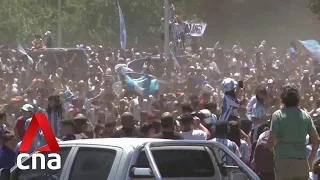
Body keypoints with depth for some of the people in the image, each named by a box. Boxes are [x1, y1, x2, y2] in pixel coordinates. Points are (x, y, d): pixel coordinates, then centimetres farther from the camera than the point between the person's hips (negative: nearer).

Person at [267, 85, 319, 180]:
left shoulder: (278, 115, -5)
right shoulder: (305, 115, 7)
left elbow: (270, 141, -10)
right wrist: (311, 158, 17)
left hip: (283, 162, -4)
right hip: (302, 163, 4)